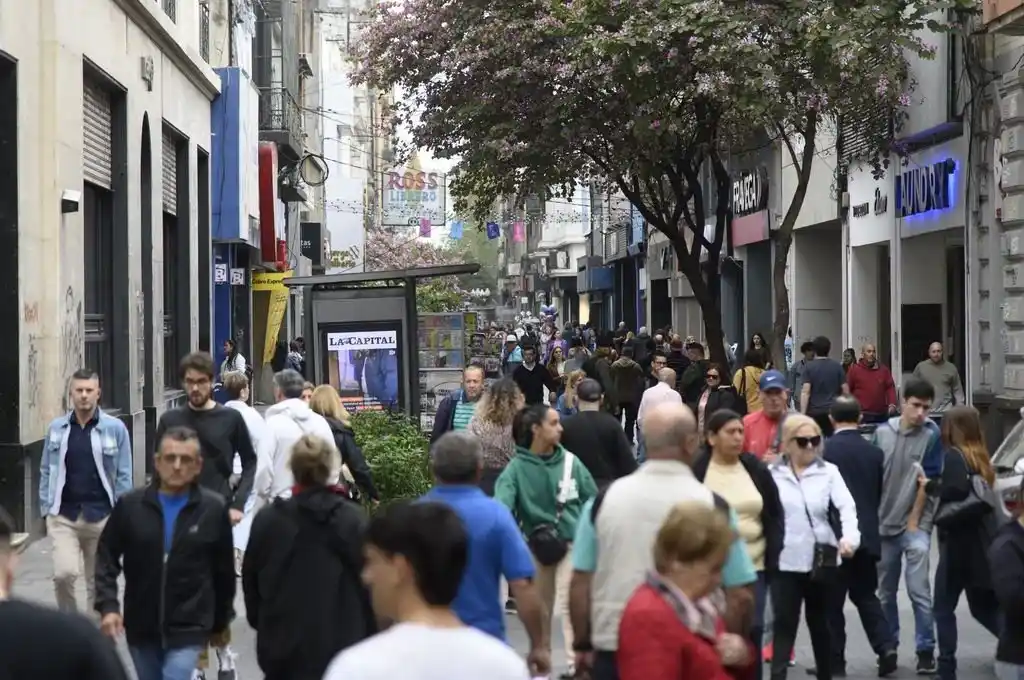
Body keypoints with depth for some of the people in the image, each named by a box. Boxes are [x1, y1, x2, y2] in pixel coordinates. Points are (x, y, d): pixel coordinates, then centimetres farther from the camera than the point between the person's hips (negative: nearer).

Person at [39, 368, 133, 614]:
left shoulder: (115, 428, -3)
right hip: (63, 516, 1)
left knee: (98, 581, 8)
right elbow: (46, 472, 10)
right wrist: (46, 509, 4)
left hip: (101, 516, -1)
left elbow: (124, 476, -1)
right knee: (64, 572, -14)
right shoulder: (56, 428, 4)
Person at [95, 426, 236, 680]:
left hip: (188, 628, -3)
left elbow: (224, 570, 4)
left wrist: (221, 621, 11)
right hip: (141, 626, 3)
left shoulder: (214, 509, -6)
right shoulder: (130, 505, -5)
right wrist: (108, 606, -11)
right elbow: (106, 557, 2)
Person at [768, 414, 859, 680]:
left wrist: (850, 537, -30)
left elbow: (847, 506, -11)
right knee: (784, 625, -3)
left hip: (821, 560, 1)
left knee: (820, 623, 16)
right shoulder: (773, 474, 0)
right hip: (785, 562, -1)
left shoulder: (829, 471, 1)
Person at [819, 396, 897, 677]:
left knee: (832, 599, 3)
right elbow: (880, 494, 10)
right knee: (865, 594, 17)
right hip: (867, 535, 4)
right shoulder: (875, 452, 3)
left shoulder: (825, 449, -11)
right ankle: (885, 646, 2)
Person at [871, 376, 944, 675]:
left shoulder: (932, 435, -7)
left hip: (915, 524, -4)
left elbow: (931, 482, -6)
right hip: (883, 522, 4)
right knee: (885, 592, 12)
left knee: (919, 591, -9)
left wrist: (914, 521, -6)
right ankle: (889, 647, 24)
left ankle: (926, 650, 0)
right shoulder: (882, 432, 2)